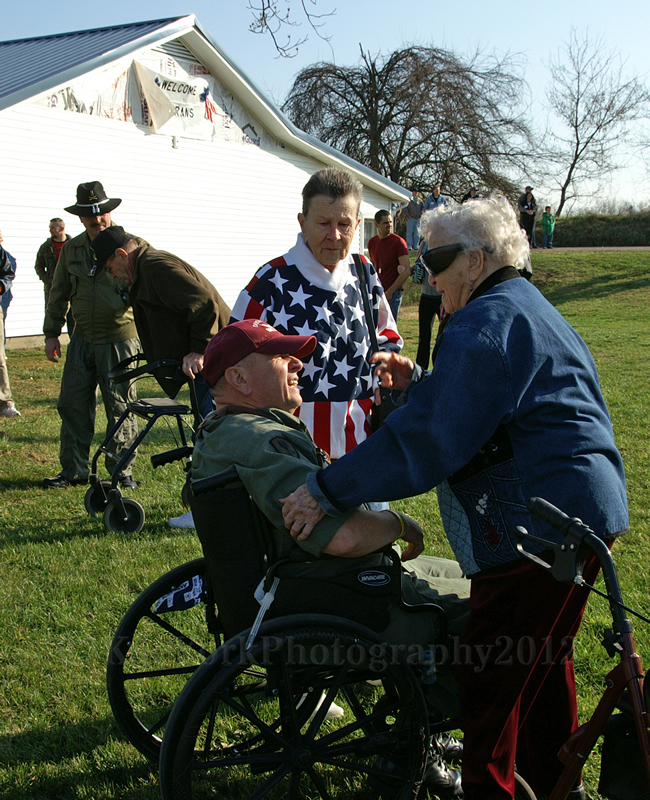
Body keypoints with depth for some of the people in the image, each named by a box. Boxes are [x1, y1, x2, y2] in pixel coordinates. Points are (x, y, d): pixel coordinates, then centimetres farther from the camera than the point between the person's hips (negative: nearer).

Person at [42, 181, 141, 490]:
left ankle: (122, 471, 14)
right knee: (72, 405, 6)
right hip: (82, 340, 4)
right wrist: (51, 333, 13)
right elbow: (58, 294, 17)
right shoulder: (71, 250, 10)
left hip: (119, 340, -4)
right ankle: (73, 470, 18)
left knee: (120, 408, 1)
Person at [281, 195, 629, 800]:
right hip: (584, 516, 11)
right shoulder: (529, 309, 18)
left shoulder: (484, 326, -15)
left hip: (534, 530, -11)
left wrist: (326, 492, -21)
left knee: (490, 684, 0)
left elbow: (424, 440, -23)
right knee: (543, 664, 24)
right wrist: (418, 382, 13)